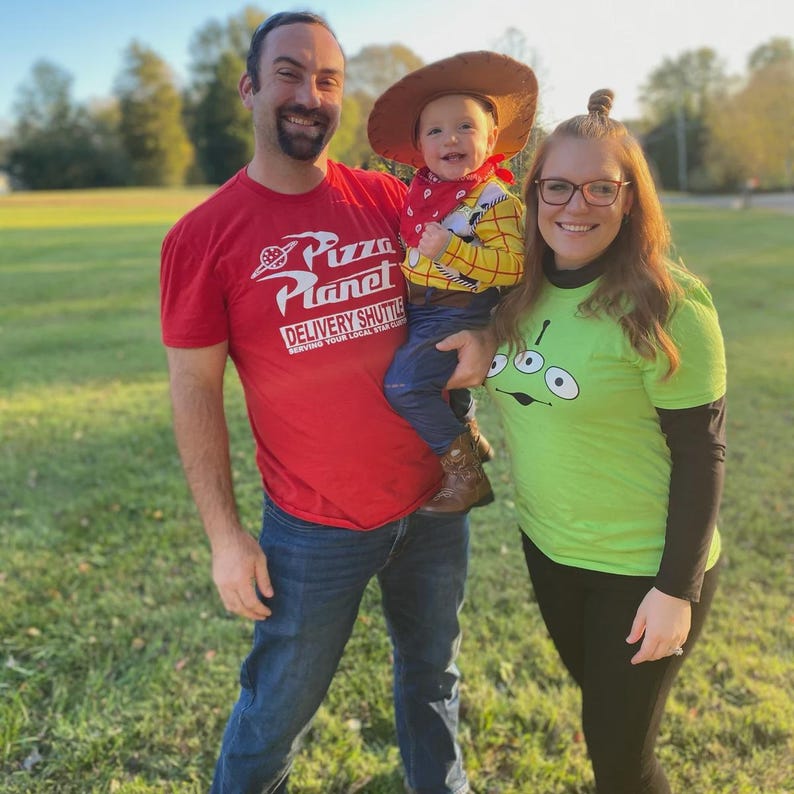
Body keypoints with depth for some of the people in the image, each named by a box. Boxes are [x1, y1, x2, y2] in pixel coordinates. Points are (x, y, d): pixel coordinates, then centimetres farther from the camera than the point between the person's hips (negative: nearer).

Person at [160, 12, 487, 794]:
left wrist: (477, 332, -13)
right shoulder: (203, 235, -9)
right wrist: (224, 535, -8)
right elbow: (195, 390, -7)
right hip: (314, 530, -3)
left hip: (433, 504, 4)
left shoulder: (388, 199, 0)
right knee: (276, 713, 14)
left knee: (432, 679, 24)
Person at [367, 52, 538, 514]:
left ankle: (464, 472, -5)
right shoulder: (423, 191, 6)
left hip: (462, 316, -8)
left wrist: (449, 249, -31)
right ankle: (467, 436, 45)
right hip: (419, 311, 8)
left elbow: (513, 266, -27)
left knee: (404, 381, -18)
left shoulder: (495, 200, -15)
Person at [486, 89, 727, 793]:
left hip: (642, 568, -6)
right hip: (548, 547, 6)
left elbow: (701, 455, -17)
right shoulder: (520, 290, -3)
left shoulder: (666, 306, -21)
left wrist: (679, 590, -16)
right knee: (596, 705, 28)